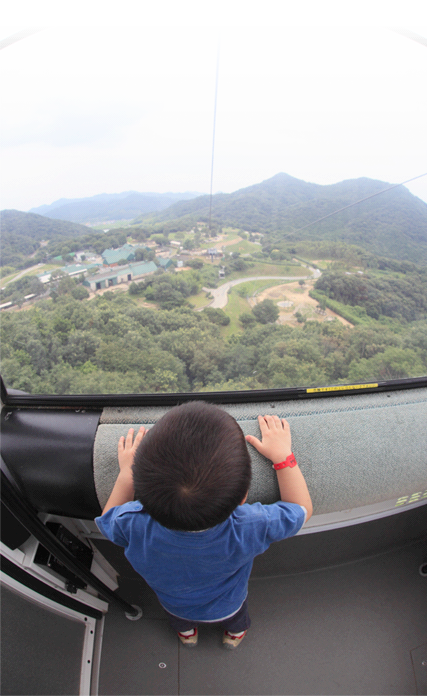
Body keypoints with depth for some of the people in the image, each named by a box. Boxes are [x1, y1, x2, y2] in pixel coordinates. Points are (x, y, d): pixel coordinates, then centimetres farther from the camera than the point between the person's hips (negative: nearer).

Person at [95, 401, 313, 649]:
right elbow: (302, 508, -26)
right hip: (226, 607, 0)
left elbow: (107, 519, -19)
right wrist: (283, 454, -22)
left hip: (174, 605, 1)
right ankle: (235, 633, 70)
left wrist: (126, 473, -16)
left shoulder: (133, 526, -46)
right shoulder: (250, 529, -48)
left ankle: (186, 633, 71)